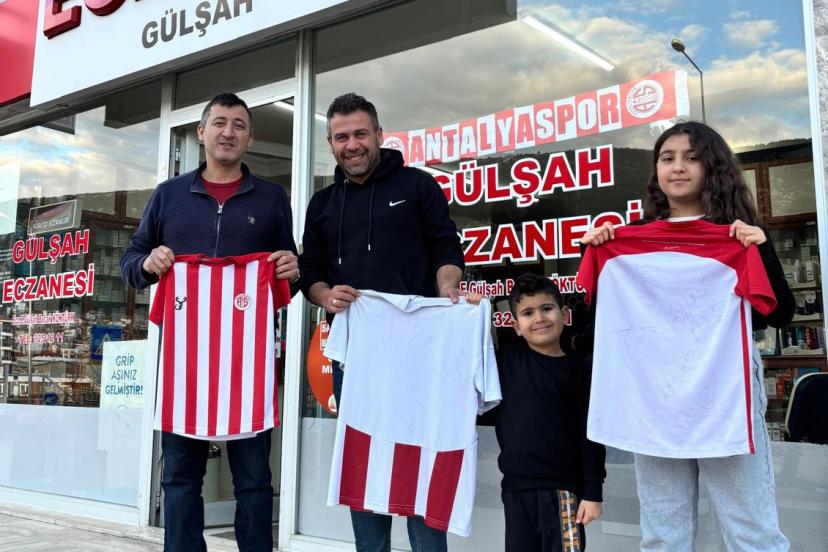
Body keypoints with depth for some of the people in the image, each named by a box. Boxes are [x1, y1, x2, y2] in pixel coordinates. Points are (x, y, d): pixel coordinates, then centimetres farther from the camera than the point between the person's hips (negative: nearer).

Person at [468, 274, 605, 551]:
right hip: (515, 488, 3)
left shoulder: (579, 372, -1)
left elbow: (590, 435, -1)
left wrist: (592, 492, -4)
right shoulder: (506, 362, 4)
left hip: (561, 488, -2)